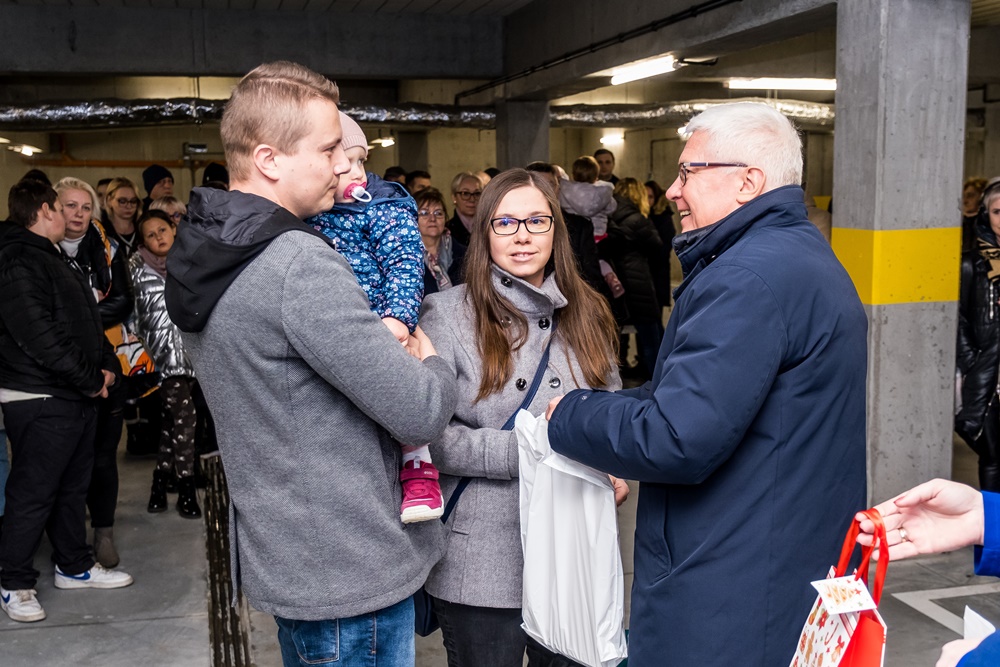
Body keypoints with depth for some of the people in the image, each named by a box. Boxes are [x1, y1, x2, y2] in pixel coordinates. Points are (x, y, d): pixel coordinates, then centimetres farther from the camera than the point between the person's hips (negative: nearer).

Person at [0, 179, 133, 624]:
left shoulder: (53, 260, 18)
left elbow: (88, 320, 21)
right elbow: (40, 337, -23)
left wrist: (107, 364, 7)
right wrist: (90, 379, -15)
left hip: (77, 396, 10)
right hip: (39, 400, -10)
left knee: (73, 486, 17)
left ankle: (74, 566, 30)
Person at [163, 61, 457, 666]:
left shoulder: (203, 253, 4)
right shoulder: (300, 264, -26)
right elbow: (421, 413, -25)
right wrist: (433, 364, -2)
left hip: (278, 560, 9)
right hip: (349, 575, -9)